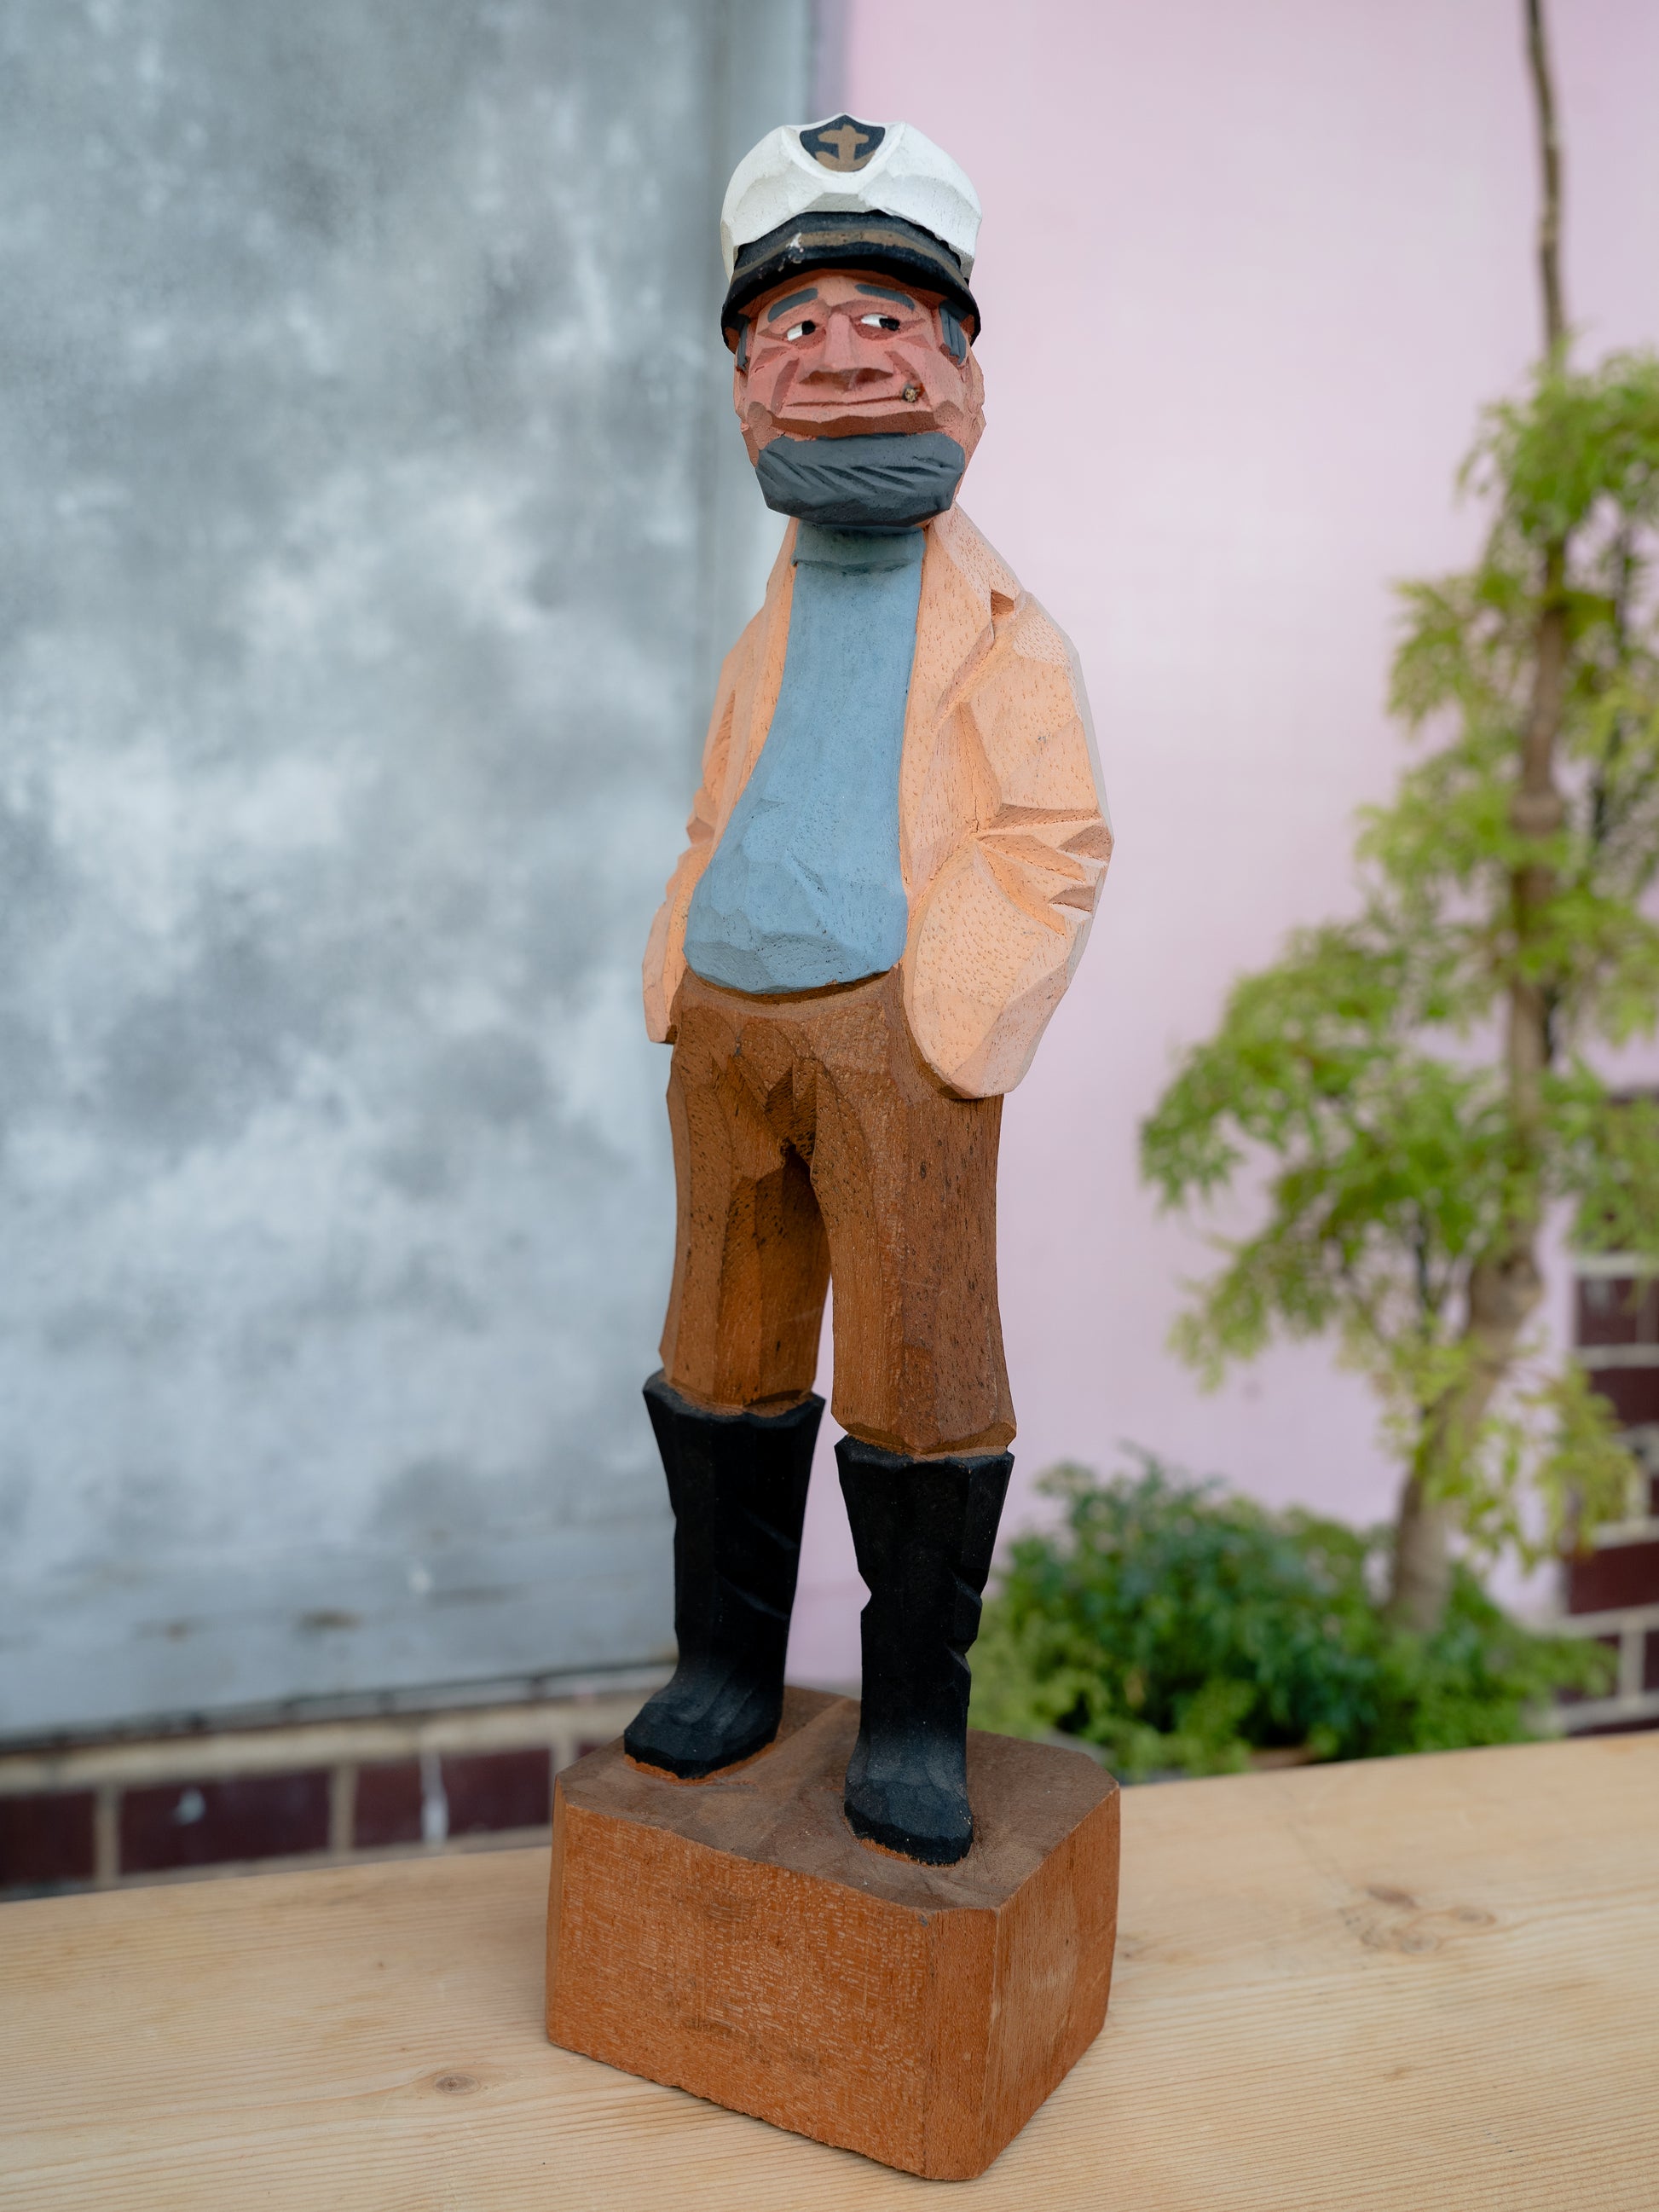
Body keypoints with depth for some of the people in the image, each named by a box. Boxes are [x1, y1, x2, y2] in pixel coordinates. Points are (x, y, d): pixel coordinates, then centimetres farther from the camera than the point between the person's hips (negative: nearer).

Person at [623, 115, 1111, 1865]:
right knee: (724, 1360, 12)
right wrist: (683, 995, 11)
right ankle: (726, 1665, 29)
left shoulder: (999, 636, 2)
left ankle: (915, 1717, 14)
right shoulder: (769, 633, 19)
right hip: (729, 1031, 6)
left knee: (916, 1378, -1)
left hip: (893, 1039, -5)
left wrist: (939, 1025, -12)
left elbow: (1052, 847, -4)